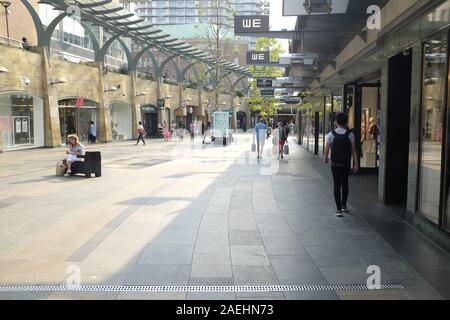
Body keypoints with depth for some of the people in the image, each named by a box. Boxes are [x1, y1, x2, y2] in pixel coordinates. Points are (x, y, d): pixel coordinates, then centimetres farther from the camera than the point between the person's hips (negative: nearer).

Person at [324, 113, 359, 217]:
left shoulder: (331, 134, -8)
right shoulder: (350, 134, -6)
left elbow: (327, 149, -4)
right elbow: (353, 150, -7)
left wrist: (326, 159, 14)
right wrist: (356, 164, -4)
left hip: (335, 164, -1)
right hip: (346, 164, 1)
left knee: (337, 185, 2)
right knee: (345, 184, 18)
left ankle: (339, 209, -4)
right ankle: (344, 205, 28)